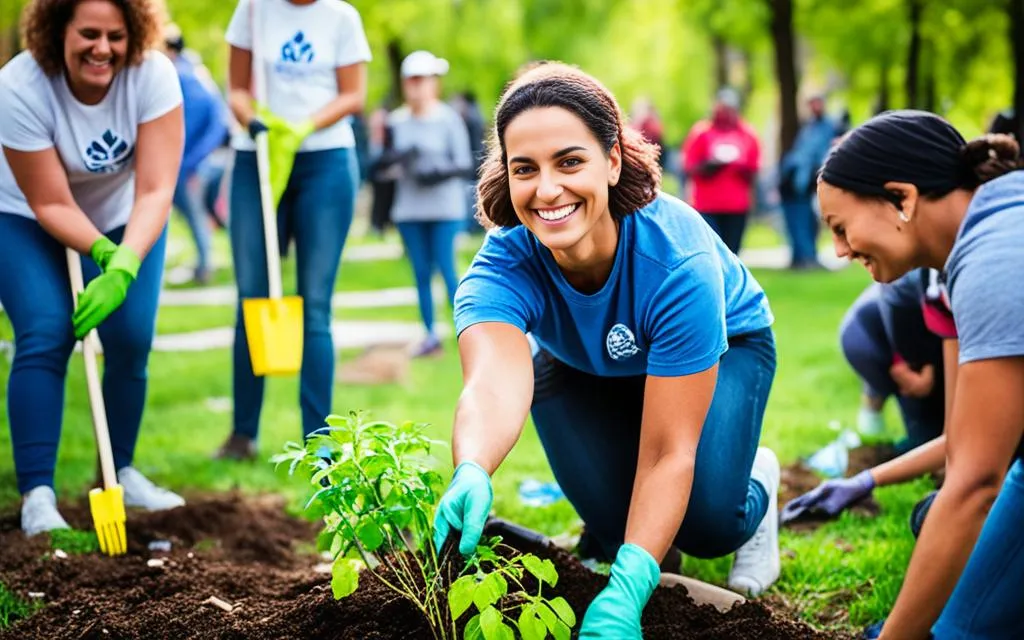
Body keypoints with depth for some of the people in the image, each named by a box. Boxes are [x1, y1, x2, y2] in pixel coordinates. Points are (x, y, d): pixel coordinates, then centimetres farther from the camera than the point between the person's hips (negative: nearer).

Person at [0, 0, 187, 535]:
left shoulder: (152, 75, -27)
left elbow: (156, 189, -30)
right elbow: (50, 203, -25)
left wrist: (124, 264, -43)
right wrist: (101, 252, -38)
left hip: (126, 220, 2)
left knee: (131, 340, -9)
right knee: (45, 337, -18)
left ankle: (120, 473, 12)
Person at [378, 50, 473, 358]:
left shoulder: (448, 119, -6)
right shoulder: (396, 121, 4)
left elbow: (465, 165, -7)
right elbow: (384, 165, 7)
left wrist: (441, 173, -23)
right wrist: (396, 159, -14)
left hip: (445, 208, -4)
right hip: (409, 209, 4)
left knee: (447, 269, -7)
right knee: (421, 273, 5)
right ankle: (431, 335, 11)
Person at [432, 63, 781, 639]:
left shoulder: (677, 261, -41)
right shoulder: (504, 267, -35)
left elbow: (668, 451, -40)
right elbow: (495, 381, -57)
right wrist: (473, 476, -80)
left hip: (723, 348, -2)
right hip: (586, 369, 2)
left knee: (705, 522, -24)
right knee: (614, 520, -19)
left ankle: (756, 487, 12)